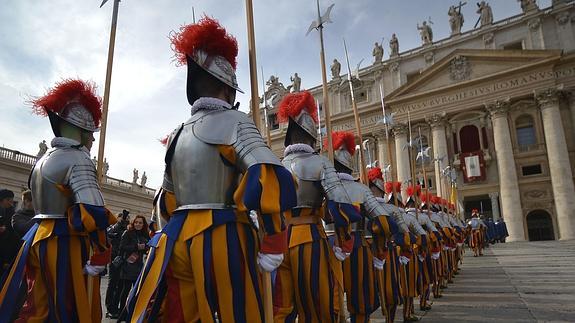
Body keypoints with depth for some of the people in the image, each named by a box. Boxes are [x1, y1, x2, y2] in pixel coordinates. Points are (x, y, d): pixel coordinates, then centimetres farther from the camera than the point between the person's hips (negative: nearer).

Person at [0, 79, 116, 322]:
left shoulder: (44, 159, 17)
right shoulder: (77, 158, -13)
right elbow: (92, 212, -24)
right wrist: (100, 256, -16)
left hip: (39, 239, 9)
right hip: (66, 244, -9)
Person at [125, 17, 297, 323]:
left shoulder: (178, 134, 15)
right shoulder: (234, 122, -5)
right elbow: (270, 179, -22)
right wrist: (273, 244, -15)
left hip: (179, 238, 6)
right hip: (221, 240, -6)